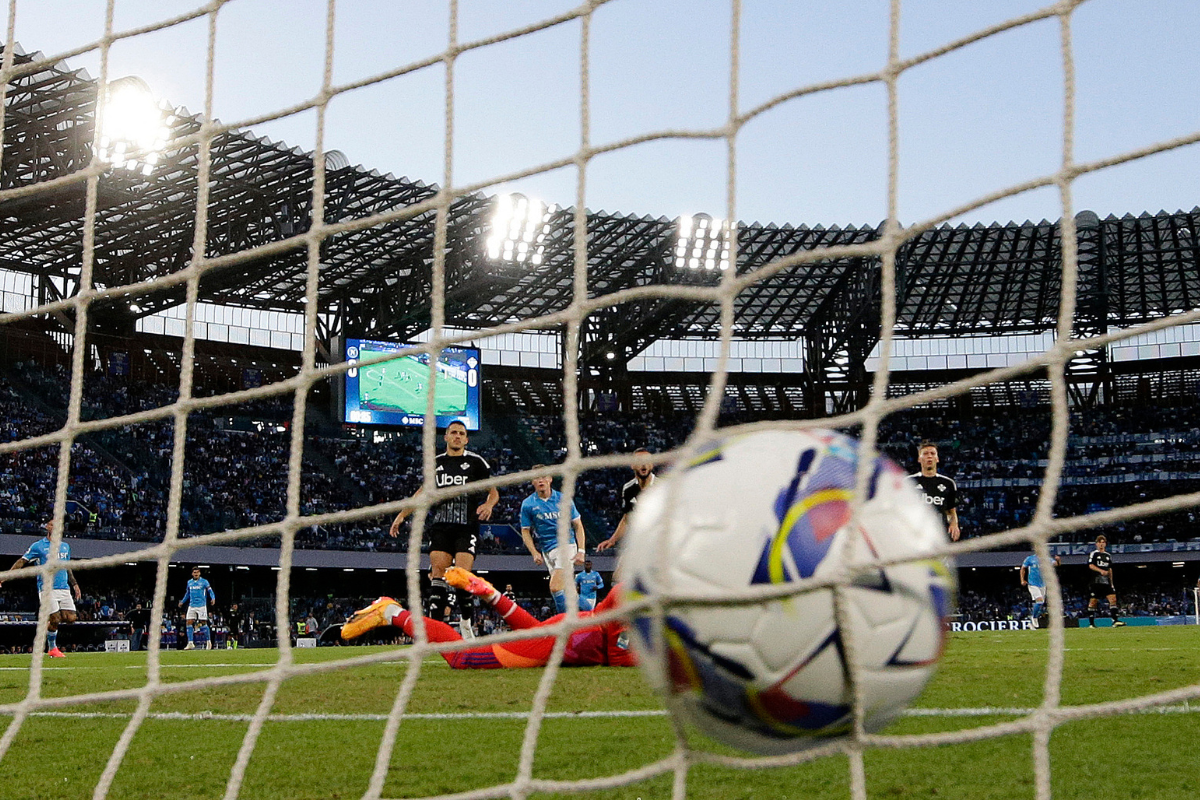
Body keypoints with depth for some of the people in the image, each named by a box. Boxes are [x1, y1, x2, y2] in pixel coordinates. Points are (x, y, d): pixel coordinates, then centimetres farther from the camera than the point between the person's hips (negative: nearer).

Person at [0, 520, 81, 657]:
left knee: (71, 618, -5)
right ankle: (52, 649, 10)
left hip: (64, 588, 5)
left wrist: (74, 584, 25)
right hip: (47, 589, -5)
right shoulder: (38, 546, 0)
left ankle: (46, 627, 22)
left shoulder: (65, 547, 16)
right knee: (55, 619, -10)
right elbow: (22, 561, -4)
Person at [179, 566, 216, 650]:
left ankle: (208, 642, 7)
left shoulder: (204, 582, -1)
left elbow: (210, 591, -5)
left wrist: (213, 598, -23)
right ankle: (190, 643, -3)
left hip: (201, 605, -4)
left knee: (203, 623, -5)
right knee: (189, 622, -6)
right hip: (192, 606, 4)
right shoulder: (189, 582, 12)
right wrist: (182, 601, 25)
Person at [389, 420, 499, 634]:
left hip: (467, 526, -3)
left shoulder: (475, 461, 8)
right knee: (438, 570, -10)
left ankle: (466, 622, -1)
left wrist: (489, 504, -12)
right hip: (440, 526, 3)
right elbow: (423, 492, 26)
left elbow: (493, 492, 10)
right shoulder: (435, 462, 16)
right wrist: (402, 514, 21)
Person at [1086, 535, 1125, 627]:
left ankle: (1115, 621, -12)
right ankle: (1091, 623, 3)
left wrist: (1111, 582, 21)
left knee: (1113, 599, -9)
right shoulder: (1093, 554, 3)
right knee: (1093, 601, -3)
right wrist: (1101, 571, -27)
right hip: (1096, 581, -5)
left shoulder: (1108, 555, 20)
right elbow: (1090, 565, -11)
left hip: (1106, 582, 5)